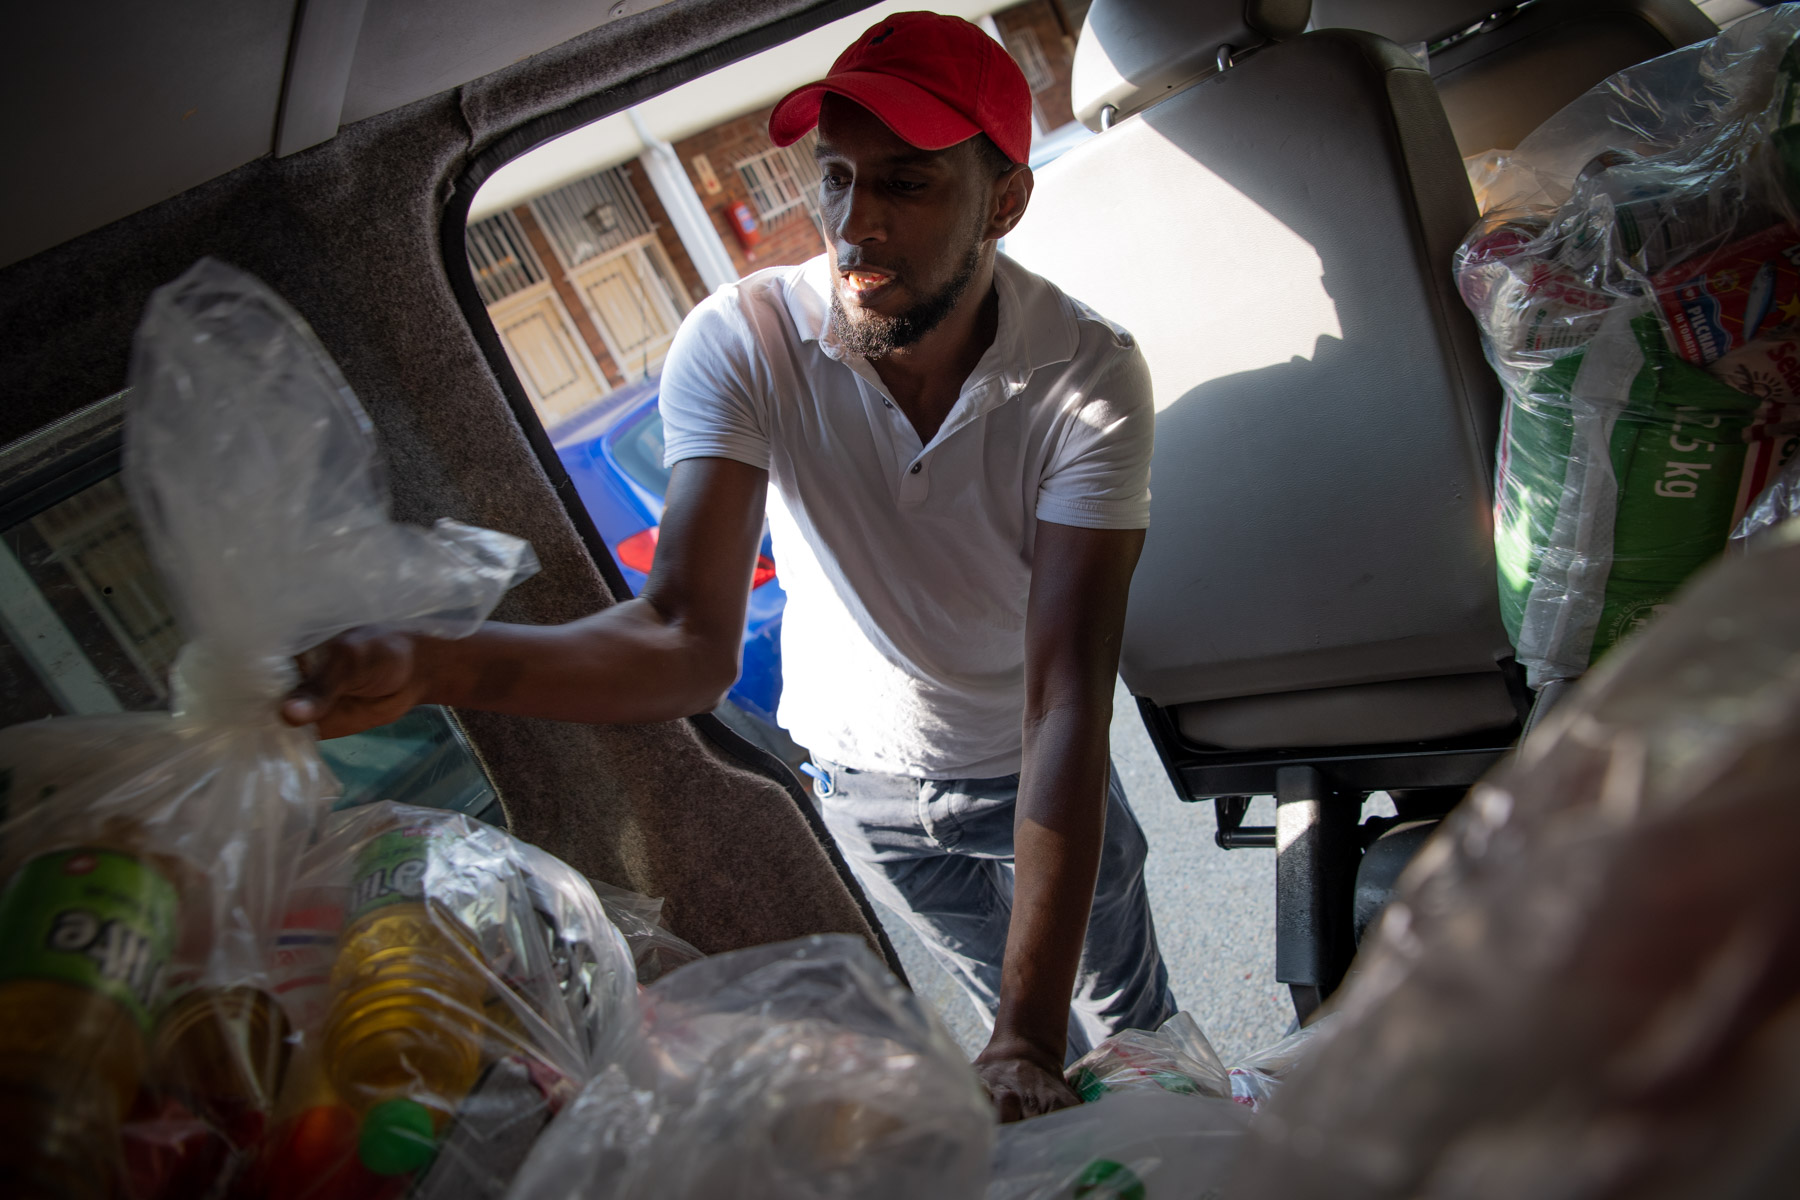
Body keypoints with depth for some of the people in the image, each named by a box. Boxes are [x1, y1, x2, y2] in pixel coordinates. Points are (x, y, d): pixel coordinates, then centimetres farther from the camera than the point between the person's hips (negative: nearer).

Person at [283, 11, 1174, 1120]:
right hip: (864, 777, 1)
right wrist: (428, 665, -54)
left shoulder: (1092, 377, -31)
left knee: (1131, 1032, 22)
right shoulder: (740, 345, -28)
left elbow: (1068, 701, -37)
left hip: (1032, 768, 0)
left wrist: (1026, 1044, -42)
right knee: (1038, 1038, 23)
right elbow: (689, 641, -35)